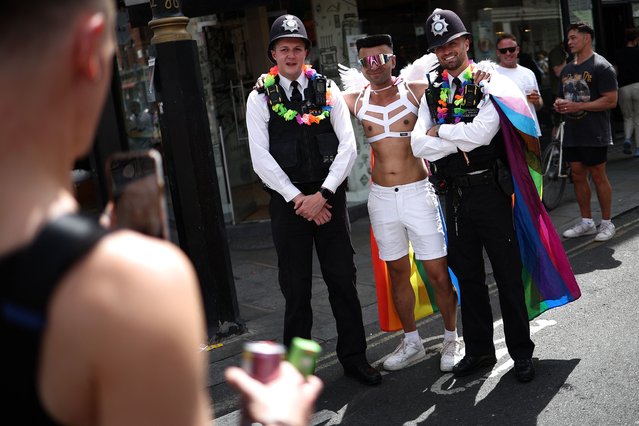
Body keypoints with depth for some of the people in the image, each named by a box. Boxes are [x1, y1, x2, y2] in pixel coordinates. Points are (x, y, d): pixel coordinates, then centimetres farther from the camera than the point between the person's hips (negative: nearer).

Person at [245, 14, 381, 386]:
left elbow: (348, 147, -2)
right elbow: (261, 159, -5)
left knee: (343, 278, 7)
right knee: (296, 288, 6)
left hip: (328, 195, 1)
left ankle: (354, 356, 23)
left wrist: (322, 195, -11)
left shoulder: (328, 90, 5)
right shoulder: (260, 98, 2)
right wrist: (298, 199, -10)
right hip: (287, 199, -1)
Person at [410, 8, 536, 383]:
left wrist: (440, 132, -9)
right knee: (468, 275, 13)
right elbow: (419, 145, -4)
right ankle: (479, 350, 27)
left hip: (489, 189, -5)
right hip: (453, 194, 5)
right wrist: (464, 138, -13)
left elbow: (482, 132, -21)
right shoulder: (433, 91, 9)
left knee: (507, 273, 4)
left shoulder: (488, 82, -5)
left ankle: (521, 352, 19)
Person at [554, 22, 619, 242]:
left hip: (594, 134, -7)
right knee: (577, 175, 10)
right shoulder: (567, 69, 15)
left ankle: (607, 222, 11)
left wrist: (578, 106, -20)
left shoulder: (601, 66, -9)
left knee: (598, 175, -1)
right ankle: (586, 222, 21)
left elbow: (611, 100, -16)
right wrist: (560, 104, 0)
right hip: (572, 134, 8)